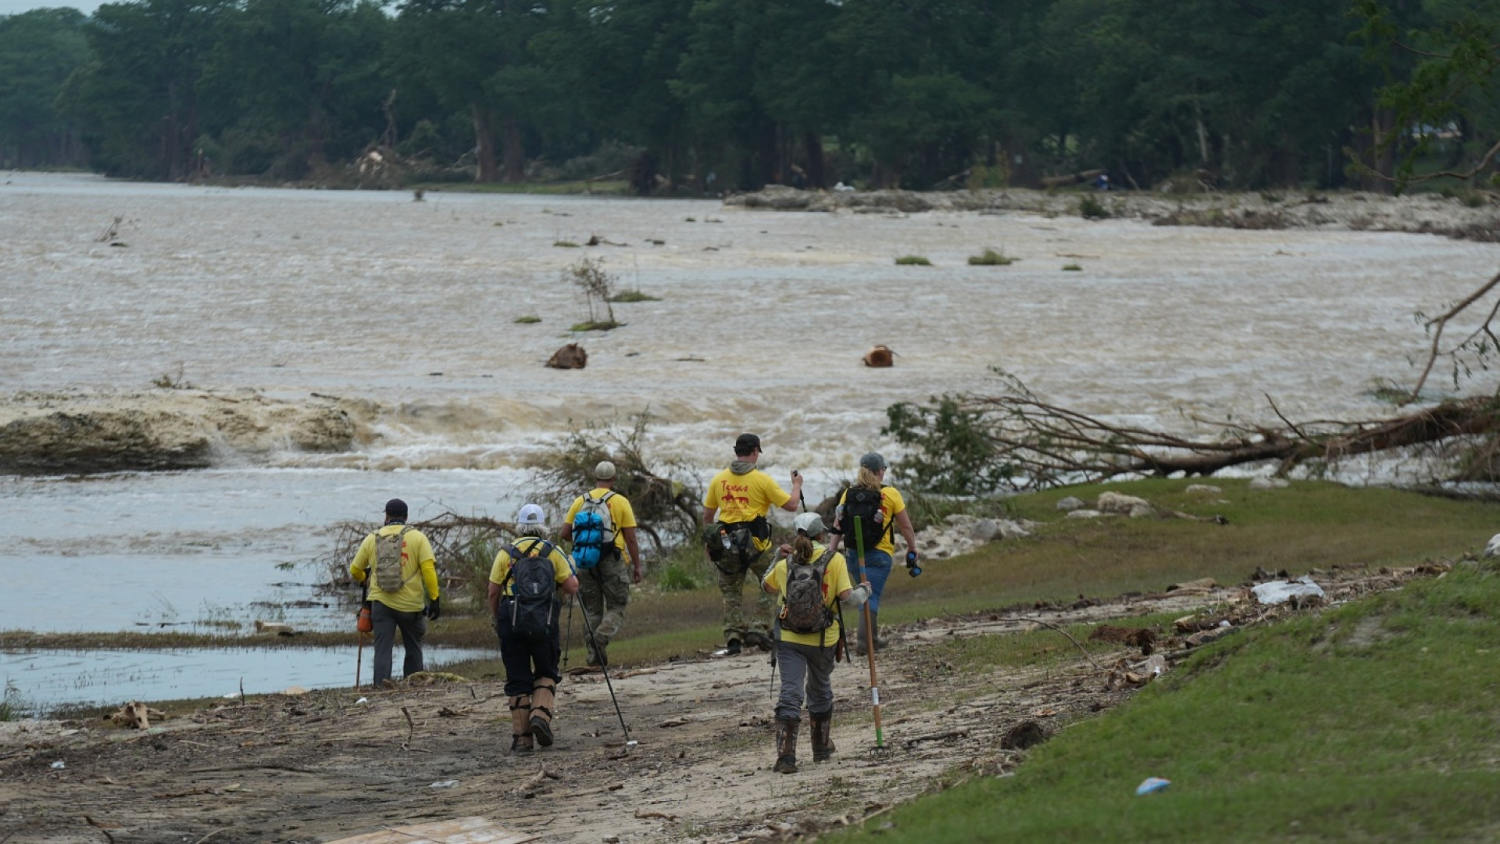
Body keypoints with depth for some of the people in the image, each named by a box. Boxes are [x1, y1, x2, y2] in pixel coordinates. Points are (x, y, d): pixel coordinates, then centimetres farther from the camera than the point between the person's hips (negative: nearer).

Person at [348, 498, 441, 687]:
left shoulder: (372, 539, 7)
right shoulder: (417, 537, 0)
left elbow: (354, 570, 14)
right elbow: (428, 569, -10)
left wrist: (364, 580, 38)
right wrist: (434, 599, -8)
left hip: (380, 602, 1)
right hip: (410, 604, -1)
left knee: (383, 648, -3)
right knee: (413, 647, 16)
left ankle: (381, 683, -22)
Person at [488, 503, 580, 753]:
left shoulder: (506, 553, 4)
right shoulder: (553, 552, 4)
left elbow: (493, 593, 3)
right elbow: (571, 587, 1)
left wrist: (497, 620, 18)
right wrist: (573, 577, 23)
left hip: (511, 624, 0)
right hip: (544, 625, 0)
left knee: (517, 681, 6)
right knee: (546, 674, 17)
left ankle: (521, 736, 4)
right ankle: (541, 715, -8)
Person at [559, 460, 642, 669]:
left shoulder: (580, 501, 7)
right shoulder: (620, 502, 0)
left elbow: (563, 534, 6)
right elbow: (630, 538, -2)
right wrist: (637, 566, 5)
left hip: (586, 563, 3)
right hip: (611, 562, -3)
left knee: (592, 611, 13)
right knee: (616, 609, 4)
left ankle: (594, 657, 7)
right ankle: (600, 640, -23)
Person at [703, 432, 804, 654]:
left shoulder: (719, 479, 7)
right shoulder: (762, 480, -6)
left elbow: (707, 513, 14)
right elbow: (791, 505, -3)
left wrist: (709, 544, 24)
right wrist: (797, 486, 16)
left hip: (726, 542, 4)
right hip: (754, 543, -4)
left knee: (731, 591, 13)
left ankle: (733, 635, 5)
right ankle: (760, 628, 0)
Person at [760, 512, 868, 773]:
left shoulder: (785, 565, 1)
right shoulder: (834, 559, -7)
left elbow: (767, 587, 20)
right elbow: (848, 599, -13)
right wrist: (863, 591, 7)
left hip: (789, 640, 0)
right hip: (823, 639, 0)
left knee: (790, 694, -6)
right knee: (820, 691, 23)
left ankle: (785, 754, -20)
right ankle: (822, 746, 37)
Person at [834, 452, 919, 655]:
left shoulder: (848, 494, 4)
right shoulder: (890, 494, -6)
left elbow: (837, 526, 4)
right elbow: (906, 526, -2)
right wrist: (912, 549, 10)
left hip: (853, 552, 4)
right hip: (879, 554, -4)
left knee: (868, 593, 20)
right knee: (872, 596, -6)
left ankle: (873, 637, 27)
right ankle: (862, 640, -17)